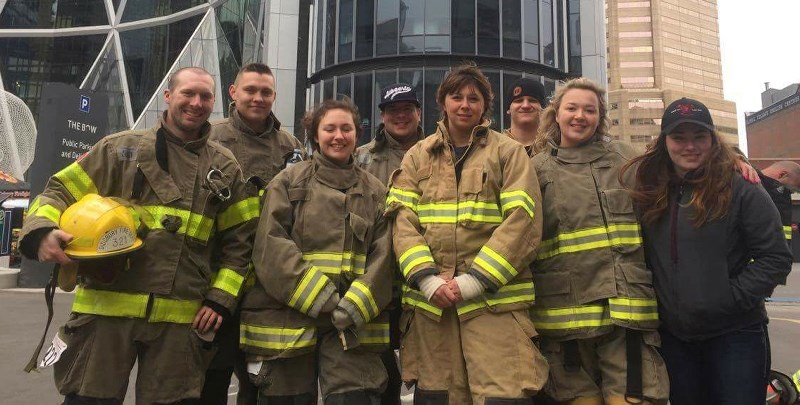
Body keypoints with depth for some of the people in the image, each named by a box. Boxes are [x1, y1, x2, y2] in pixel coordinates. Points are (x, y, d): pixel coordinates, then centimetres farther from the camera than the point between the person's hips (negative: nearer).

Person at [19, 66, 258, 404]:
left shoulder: (225, 167, 9)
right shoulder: (121, 148, 5)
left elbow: (240, 240, 11)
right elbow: (61, 192, 5)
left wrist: (220, 298, 1)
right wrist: (42, 231, -17)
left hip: (181, 319, 2)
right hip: (107, 309, -1)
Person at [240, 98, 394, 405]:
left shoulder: (375, 191, 11)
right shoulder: (288, 182, 4)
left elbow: (382, 258, 2)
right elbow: (272, 249, -8)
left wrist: (354, 307, -13)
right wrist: (322, 300, -15)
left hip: (354, 324, 2)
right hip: (289, 317, -1)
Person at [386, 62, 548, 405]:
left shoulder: (508, 152, 8)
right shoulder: (417, 156, 15)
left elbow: (522, 221, -3)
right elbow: (404, 222, 4)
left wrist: (474, 281, -12)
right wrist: (428, 279, -11)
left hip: (494, 301, -2)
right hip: (429, 302, 2)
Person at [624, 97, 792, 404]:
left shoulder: (739, 189, -9)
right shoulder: (649, 193, 2)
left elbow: (776, 257, -7)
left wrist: (734, 297, -14)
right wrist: (657, 305, 2)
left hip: (734, 334, -3)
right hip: (674, 336, 4)